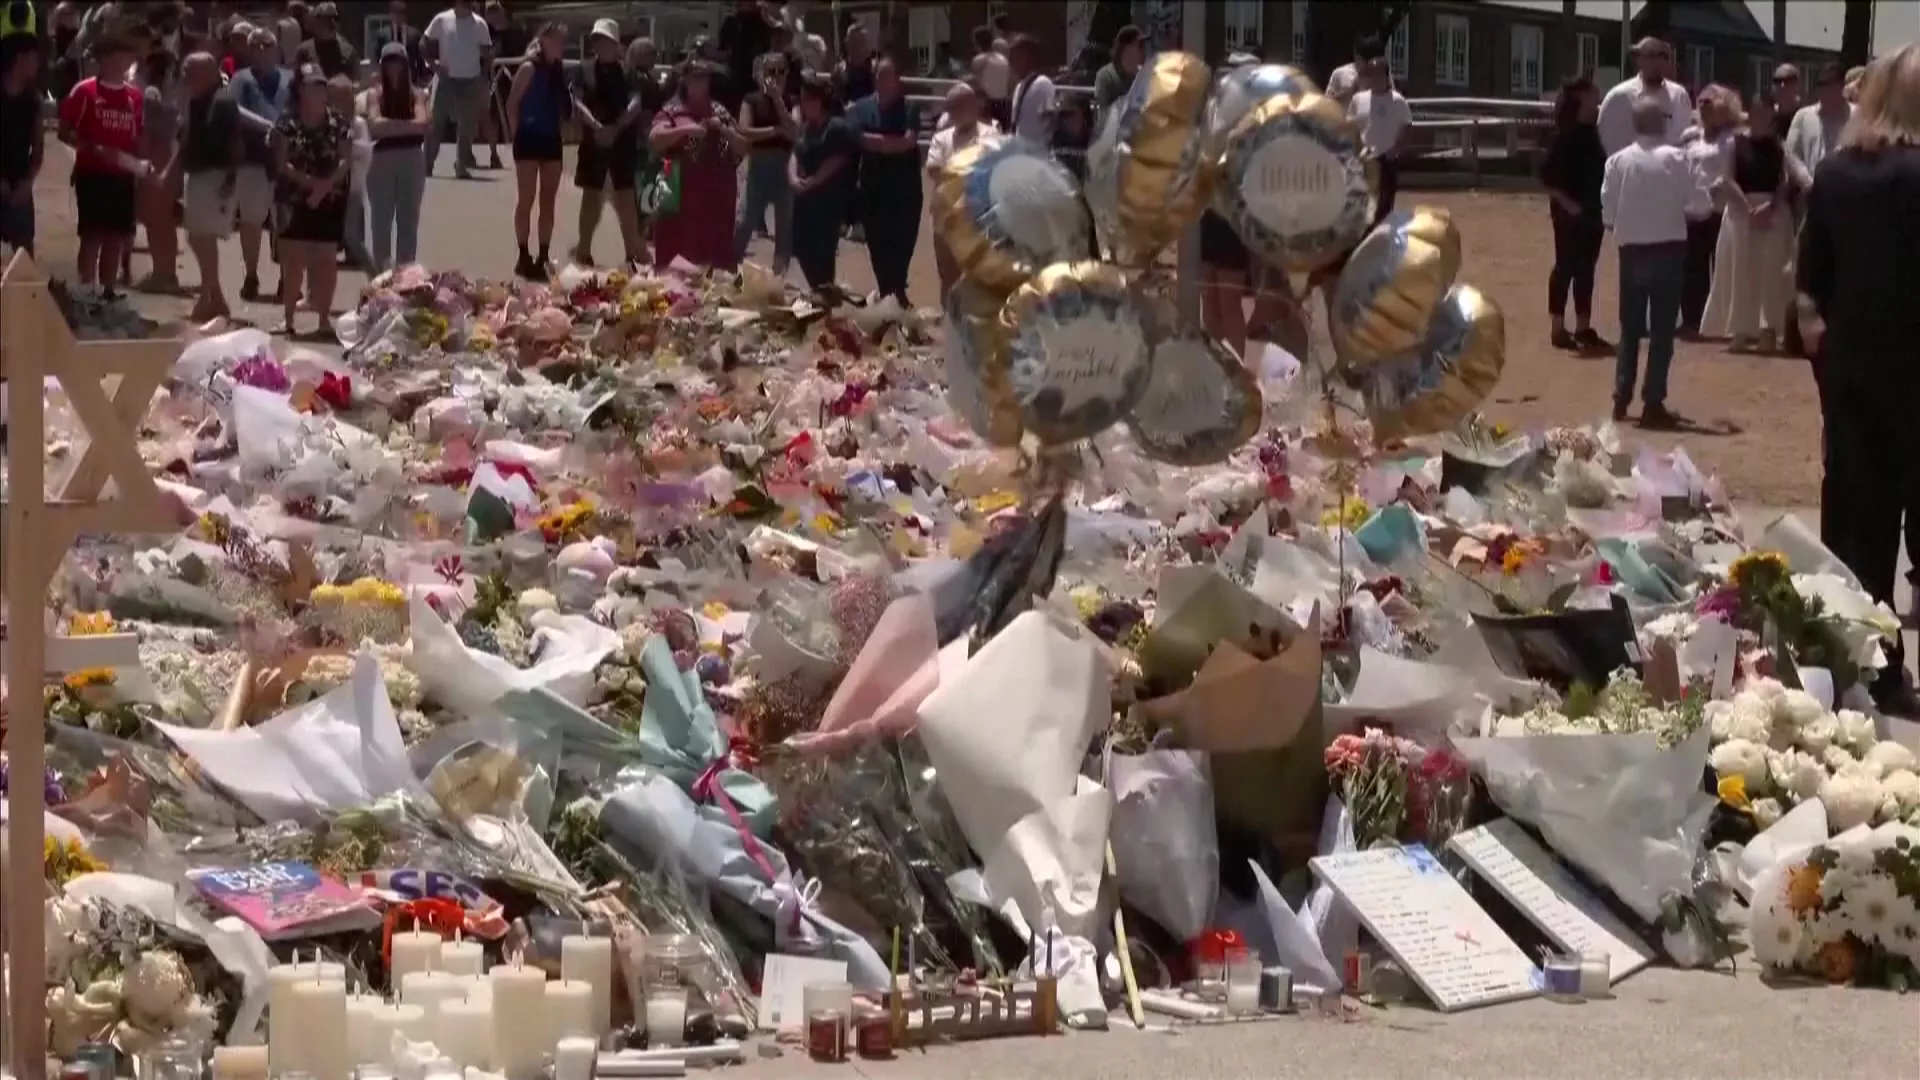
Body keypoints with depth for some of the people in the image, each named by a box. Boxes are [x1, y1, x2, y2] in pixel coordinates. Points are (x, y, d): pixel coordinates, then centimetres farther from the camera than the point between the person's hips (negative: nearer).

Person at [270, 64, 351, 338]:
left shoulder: (338, 123, 2)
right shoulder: (287, 123, -2)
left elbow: (346, 161, -3)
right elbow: (282, 164, -7)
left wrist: (325, 186, -16)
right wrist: (310, 182, -17)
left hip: (330, 200, 1)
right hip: (297, 199, -1)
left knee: (325, 258, 2)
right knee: (293, 258, -1)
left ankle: (324, 319, 5)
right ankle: (288, 319, 4)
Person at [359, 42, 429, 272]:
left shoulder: (416, 94, 4)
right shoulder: (375, 94, 1)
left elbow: (421, 123, -11)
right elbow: (374, 125, -13)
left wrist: (389, 124, -10)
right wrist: (406, 124, -9)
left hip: (412, 160, 1)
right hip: (383, 160, -1)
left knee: (408, 221, 6)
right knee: (381, 221, 0)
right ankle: (381, 273, 1)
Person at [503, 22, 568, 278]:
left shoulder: (559, 69, 7)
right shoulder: (530, 68, -10)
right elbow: (512, 103, -9)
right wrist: (516, 134, -8)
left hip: (551, 139, 6)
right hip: (530, 138, -6)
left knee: (548, 200, 8)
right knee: (526, 199, -2)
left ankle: (543, 256, 14)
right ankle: (524, 256, 3)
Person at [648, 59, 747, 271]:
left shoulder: (720, 113, 14)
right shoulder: (673, 112, 3)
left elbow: (743, 148, 13)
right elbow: (655, 140, -11)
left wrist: (723, 129, -4)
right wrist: (685, 129, -22)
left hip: (716, 198, 3)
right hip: (680, 196, -3)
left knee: (715, 257, 2)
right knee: (676, 253, -8)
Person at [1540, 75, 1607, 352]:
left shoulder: (1591, 132, 8)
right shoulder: (1566, 135, -14)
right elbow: (1547, 174, -17)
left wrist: (1603, 205, 6)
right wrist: (1566, 202, -18)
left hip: (1592, 211, 7)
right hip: (1571, 212, -7)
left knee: (1586, 268, 11)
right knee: (1566, 267, 0)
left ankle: (1583, 329, 19)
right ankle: (1559, 329, 6)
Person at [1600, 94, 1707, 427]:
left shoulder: (1618, 161, -3)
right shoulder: (1674, 158, -11)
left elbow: (1607, 208, 0)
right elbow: (1696, 199, -8)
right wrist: (1710, 194, 14)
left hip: (1631, 250, 3)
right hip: (1668, 249, -3)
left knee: (1630, 327, 15)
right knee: (1662, 328, 2)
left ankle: (1622, 397, 17)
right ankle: (1653, 403, -1)